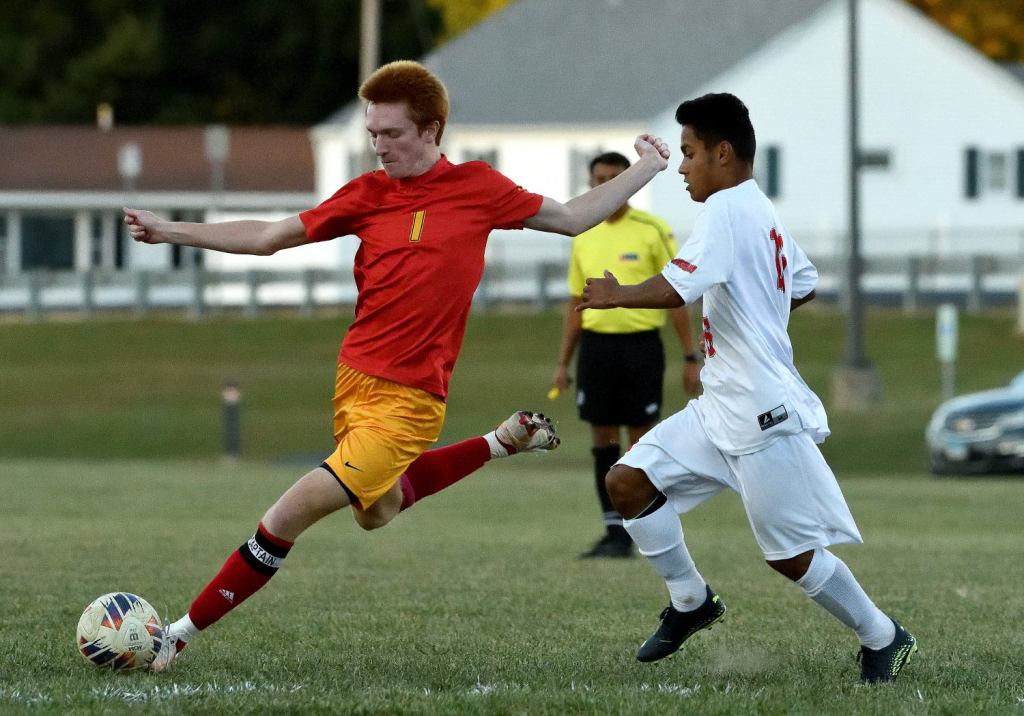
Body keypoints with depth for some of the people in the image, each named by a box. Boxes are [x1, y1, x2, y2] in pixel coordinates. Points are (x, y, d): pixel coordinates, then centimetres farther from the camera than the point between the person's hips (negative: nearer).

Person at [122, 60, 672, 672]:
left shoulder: (476, 187, -5)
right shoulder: (369, 194, 3)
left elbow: (572, 218, 10)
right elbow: (268, 238, 9)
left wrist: (646, 170, 6)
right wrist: (172, 231, 4)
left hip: (407, 398, -6)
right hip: (354, 376, 6)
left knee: (293, 513, -13)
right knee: (377, 511, 27)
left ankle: (184, 632, -4)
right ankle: (506, 441, 38)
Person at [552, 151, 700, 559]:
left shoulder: (652, 231, -4)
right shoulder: (584, 238, 11)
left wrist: (690, 358, -7)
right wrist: (563, 363, 12)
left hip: (641, 344, -4)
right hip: (596, 344, 4)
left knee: (640, 440, -2)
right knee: (602, 440, 4)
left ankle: (630, 534, 1)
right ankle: (613, 530, 10)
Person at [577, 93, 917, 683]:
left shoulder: (727, 210, -16)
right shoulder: (763, 213, 14)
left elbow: (676, 288, -27)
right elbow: (805, 285, 26)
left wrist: (617, 295, -12)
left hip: (764, 416, -10)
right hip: (722, 409, 10)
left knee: (792, 555, -3)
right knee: (629, 481, 2)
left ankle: (884, 639, 13)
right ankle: (691, 601, 13)